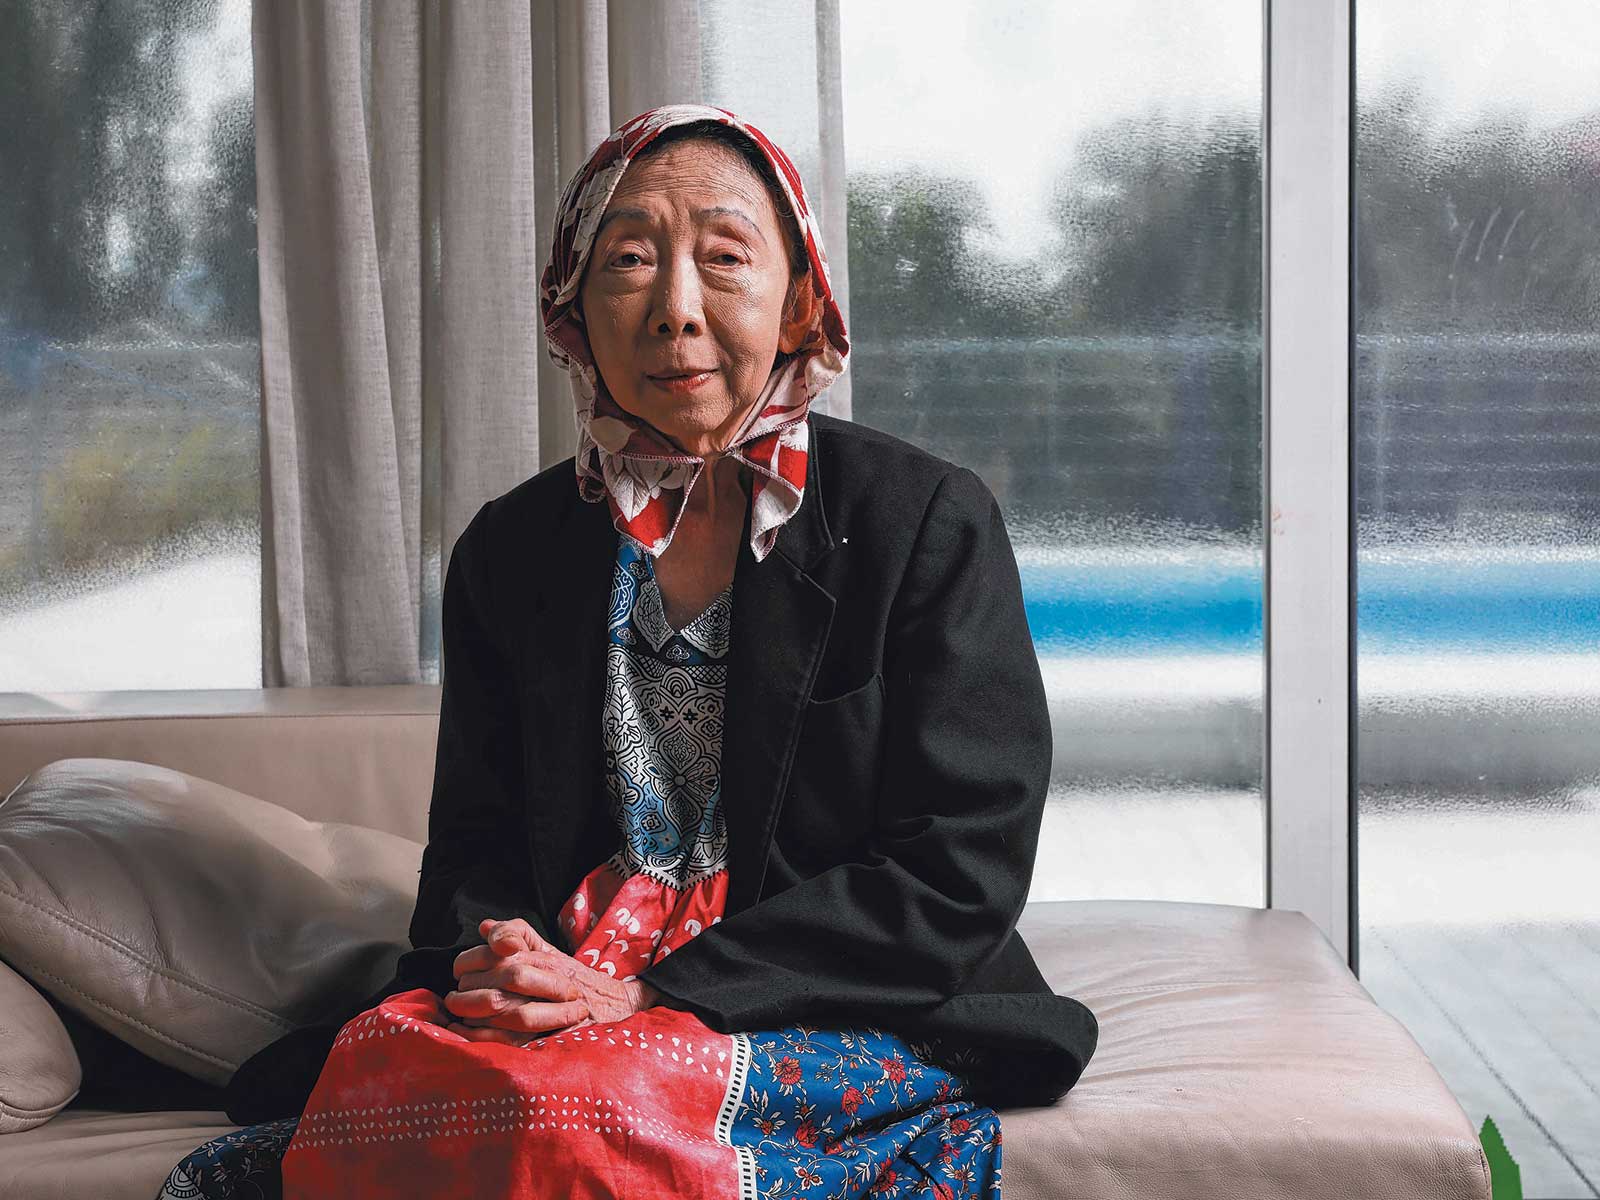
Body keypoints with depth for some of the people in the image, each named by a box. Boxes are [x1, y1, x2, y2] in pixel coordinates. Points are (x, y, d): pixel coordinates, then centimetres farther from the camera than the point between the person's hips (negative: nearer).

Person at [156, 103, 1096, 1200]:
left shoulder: (931, 521, -2)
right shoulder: (510, 552, 11)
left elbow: (959, 871, -7)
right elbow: (474, 843, 14)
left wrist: (659, 993, -16)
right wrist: (490, 964, -12)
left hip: (853, 1033, -3)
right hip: (572, 995, 3)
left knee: (559, 1112, -34)